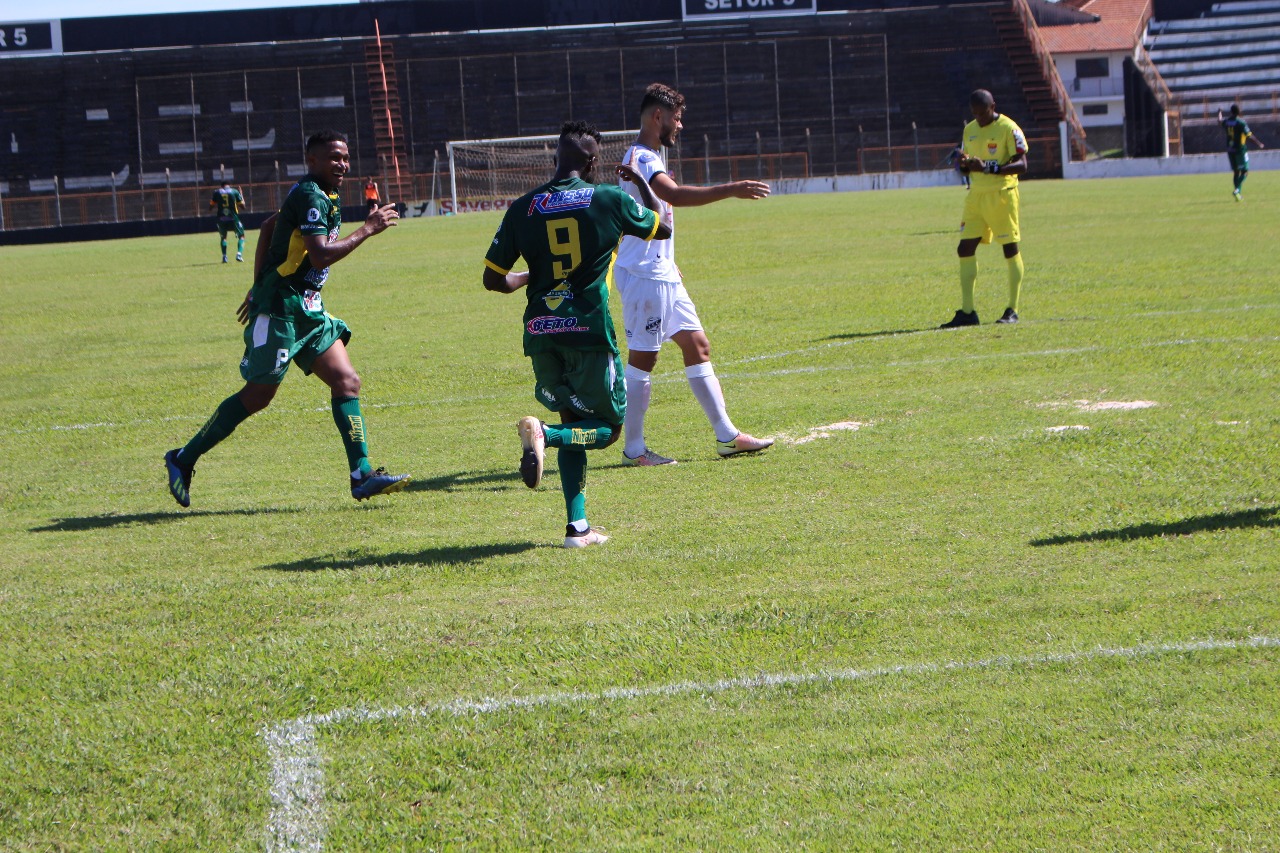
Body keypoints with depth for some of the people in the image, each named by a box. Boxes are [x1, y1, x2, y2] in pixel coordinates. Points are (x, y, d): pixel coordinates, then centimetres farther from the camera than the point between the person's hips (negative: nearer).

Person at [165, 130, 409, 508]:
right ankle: (183, 459, 10)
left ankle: (362, 475, -6)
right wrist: (368, 229, -21)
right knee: (257, 395, -3)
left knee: (347, 381, -2)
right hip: (280, 309, -10)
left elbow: (268, 228, 25)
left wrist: (260, 287, 25)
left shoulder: (320, 196, 15)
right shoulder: (311, 196, -17)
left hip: (306, 307, 10)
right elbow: (321, 256, -28)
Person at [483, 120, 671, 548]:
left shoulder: (522, 208, 4)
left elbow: (493, 278, 6)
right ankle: (544, 433, -21)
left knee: (574, 422, 18)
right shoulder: (609, 200, -2)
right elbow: (662, 228, 16)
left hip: (540, 332, 4)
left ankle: (577, 526, 8)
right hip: (589, 330, -4)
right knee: (608, 427, 10)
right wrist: (643, 183, 32)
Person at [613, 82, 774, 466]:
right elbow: (674, 195, -34)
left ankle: (726, 435, 13)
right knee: (642, 358, -5)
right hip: (643, 275, -10)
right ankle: (634, 448, 2)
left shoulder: (650, 157, 17)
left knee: (697, 345, 10)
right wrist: (731, 190, -38)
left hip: (662, 273, 10)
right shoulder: (640, 157, -17)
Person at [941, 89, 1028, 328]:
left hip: (1001, 194, -6)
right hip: (976, 195, 6)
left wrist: (989, 168, -26)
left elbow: (1021, 165, -15)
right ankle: (967, 312, 1)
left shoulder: (1008, 129, -9)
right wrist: (965, 165, -6)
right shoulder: (969, 130, 12)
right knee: (965, 249, -1)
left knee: (1010, 250, -1)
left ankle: (1012, 310, 6)